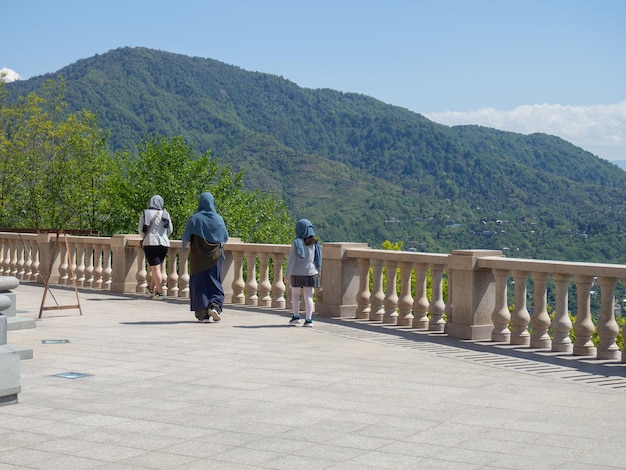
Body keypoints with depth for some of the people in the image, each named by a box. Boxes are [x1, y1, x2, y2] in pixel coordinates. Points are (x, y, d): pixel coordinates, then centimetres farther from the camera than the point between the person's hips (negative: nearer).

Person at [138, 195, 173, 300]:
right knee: (156, 266, 18)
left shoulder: (145, 213, -2)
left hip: (150, 242, -3)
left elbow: (140, 229, -1)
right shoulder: (165, 214, 3)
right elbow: (170, 230, 7)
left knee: (155, 268, -3)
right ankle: (151, 288, 31)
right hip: (164, 243, 3)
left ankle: (159, 292, -12)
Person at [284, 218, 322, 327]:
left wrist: (287, 274, -8)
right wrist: (318, 272, 17)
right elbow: (318, 259, 7)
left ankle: (296, 316, 13)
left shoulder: (297, 243, -9)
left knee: (295, 294, 15)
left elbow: (291, 259, -11)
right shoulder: (315, 243, 3)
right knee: (308, 296, 5)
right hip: (310, 273, 3)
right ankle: (308, 319, 0)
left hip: (297, 273, -3)